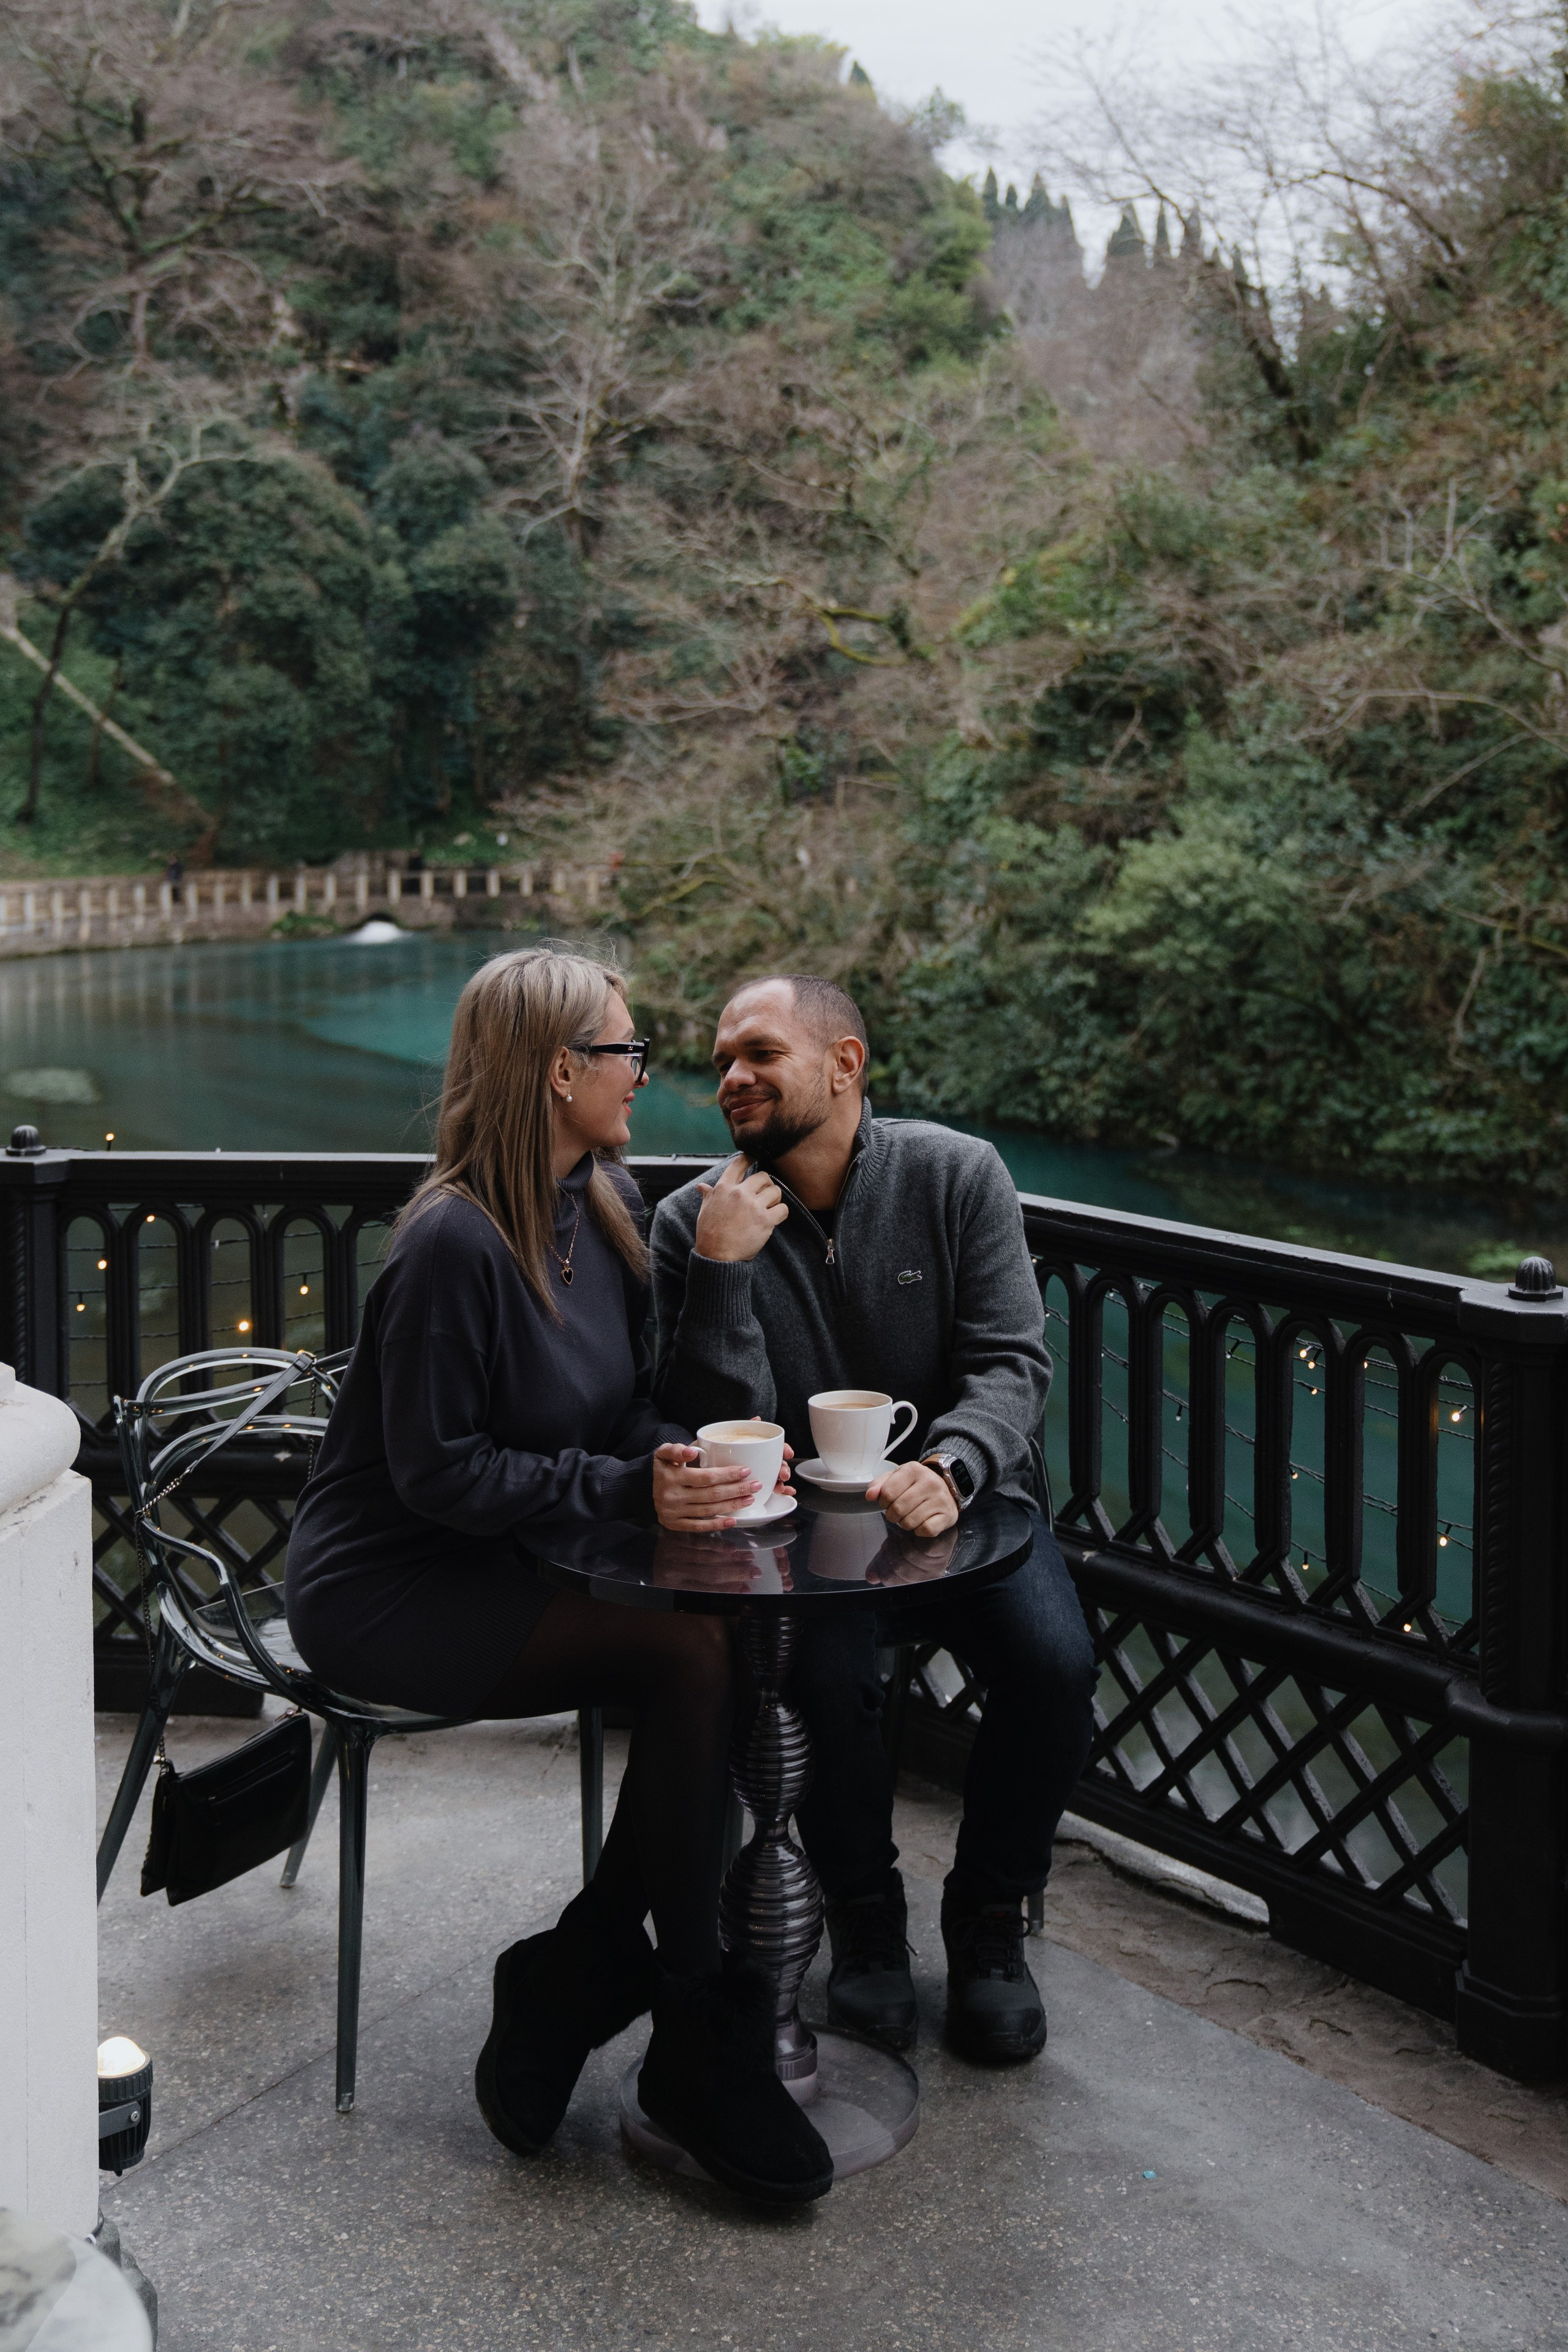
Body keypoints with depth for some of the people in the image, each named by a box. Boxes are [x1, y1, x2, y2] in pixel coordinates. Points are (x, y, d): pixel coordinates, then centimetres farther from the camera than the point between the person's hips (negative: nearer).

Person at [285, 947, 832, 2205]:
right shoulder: (455, 1243, -21)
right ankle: (704, 2041, -10)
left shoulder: (607, 1202, 5)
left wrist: (685, 1457, -11)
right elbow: (436, 1473, -20)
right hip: (387, 1591, -8)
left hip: (506, 1561, 8)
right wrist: (629, 1487, -25)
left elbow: (625, 1405, 11)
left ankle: (565, 1992, -6)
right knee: (692, 1654, -26)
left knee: (740, 1636, -19)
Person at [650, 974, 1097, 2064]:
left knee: (1055, 1665, -25)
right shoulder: (697, 1220, -4)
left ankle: (989, 1916, 2)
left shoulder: (958, 1175, -3)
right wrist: (721, 1270, -23)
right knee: (827, 1672, -31)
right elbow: (717, 1428, -9)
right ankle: (865, 1914, -1)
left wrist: (946, 1465, -30)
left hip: (963, 1499, 1)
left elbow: (1013, 1361, -9)